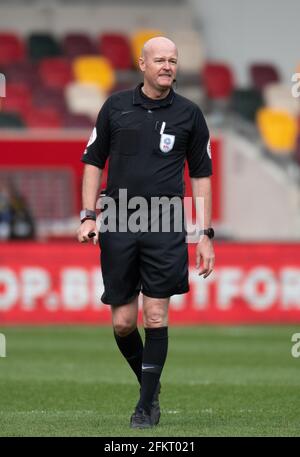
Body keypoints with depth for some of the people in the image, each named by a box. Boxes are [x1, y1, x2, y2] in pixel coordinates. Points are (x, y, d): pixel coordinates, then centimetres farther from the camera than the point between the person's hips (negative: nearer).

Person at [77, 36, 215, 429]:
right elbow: (94, 161, 12)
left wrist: (206, 235, 4)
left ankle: (147, 405, 3)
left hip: (166, 229, -1)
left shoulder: (188, 114, 5)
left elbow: (201, 175, 9)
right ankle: (149, 383, 26)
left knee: (156, 317, -7)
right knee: (123, 322, 1)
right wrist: (88, 215, 1)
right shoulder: (116, 106, 6)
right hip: (118, 227, 1)